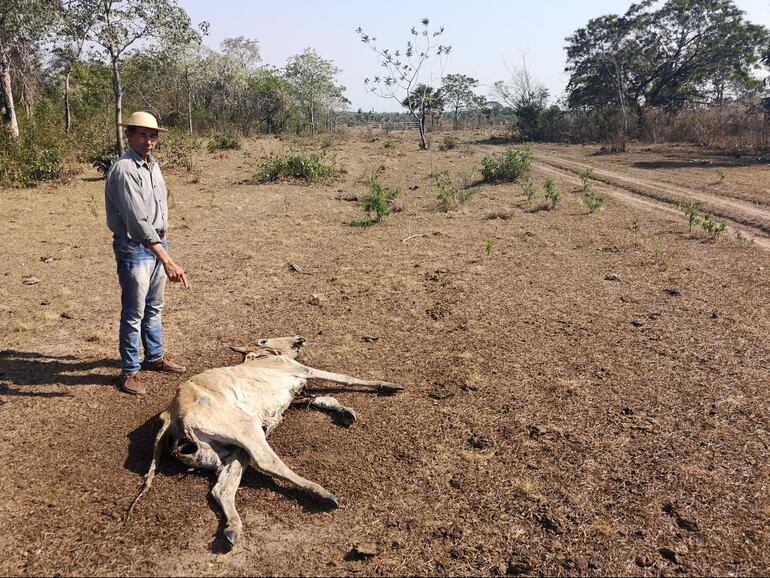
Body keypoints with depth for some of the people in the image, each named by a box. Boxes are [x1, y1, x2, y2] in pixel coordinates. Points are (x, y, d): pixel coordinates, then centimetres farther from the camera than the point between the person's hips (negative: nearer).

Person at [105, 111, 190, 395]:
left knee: (153, 308, 19)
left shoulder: (152, 165, 8)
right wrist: (167, 261, -35)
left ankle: (155, 356, 34)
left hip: (158, 243, 8)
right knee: (133, 314, 1)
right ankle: (129, 371, 13)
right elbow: (138, 221, -29)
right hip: (135, 248, -8)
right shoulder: (124, 170, -20)